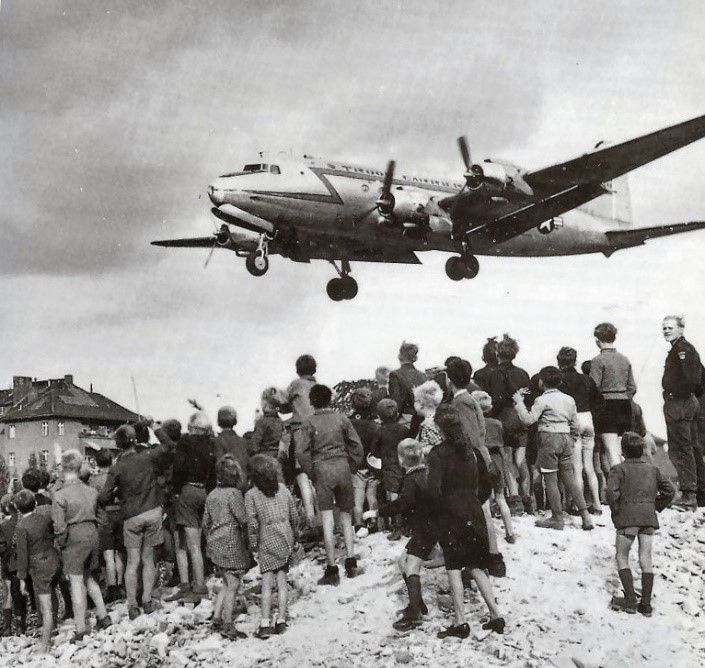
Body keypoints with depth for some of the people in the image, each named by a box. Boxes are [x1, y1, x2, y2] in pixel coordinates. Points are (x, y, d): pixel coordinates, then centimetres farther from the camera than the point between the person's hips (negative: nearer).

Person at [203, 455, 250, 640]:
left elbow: (206, 523, 14)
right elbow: (243, 520, -17)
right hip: (231, 543, -8)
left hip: (215, 544, 8)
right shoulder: (234, 494, -14)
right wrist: (248, 541, -3)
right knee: (233, 585, 1)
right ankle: (228, 626, 5)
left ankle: (217, 618, 15)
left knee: (227, 583, 19)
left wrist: (209, 543, 23)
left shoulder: (212, 495, 9)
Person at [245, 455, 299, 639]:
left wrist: (253, 543, 0)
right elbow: (294, 515, 7)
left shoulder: (251, 495, -7)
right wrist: (293, 536, 19)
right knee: (281, 580, 9)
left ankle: (265, 624, -4)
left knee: (267, 583, -1)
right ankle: (281, 620, 10)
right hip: (286, 538, 4)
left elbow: (252, 522, -11)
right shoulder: (283, 489, 5)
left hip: (267, 541, -4)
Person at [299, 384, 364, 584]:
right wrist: (352, 468, 12)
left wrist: (312, 474, 5)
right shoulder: (341, 419, 5)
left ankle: (332, 569, -2)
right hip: (343, 466, 2)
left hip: (322, 469, -2)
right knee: (346, 516, 14)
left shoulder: (309, 423, -1)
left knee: (327, 520, -2)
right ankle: (351, 562, 10)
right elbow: (356, 445, 4)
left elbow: (304, 453, -5)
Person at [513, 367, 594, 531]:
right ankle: (585, 515, 5)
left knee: (550, 479, 1)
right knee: (570, 479, 10)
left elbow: (528, 419, -16)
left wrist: (519, 402, -5)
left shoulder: (542, 400, -8)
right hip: (566, 438, 6)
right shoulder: (569, 399, 12)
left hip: (549, 438, -6)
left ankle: (557, 519, 4)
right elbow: (575, 426, 13)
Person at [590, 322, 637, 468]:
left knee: (612, 452, -6)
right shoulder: (625, 360, 10)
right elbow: (632, 388, 12)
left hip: (607, 407, -6)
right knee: (618, 451, 14)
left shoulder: (598, 360, -10)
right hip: (625, 406, 6)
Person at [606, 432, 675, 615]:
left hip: (628, 518, -4)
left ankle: (630, 599, -3)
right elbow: (669, 490, 11)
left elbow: (611, 491, -18)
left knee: (622, 558, 7)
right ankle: (646, 603, 6)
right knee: (646, 560, 7)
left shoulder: (619, 469, -3)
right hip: (649, 518, 4)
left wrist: (616, 510, -4)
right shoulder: (652, 469, 12)